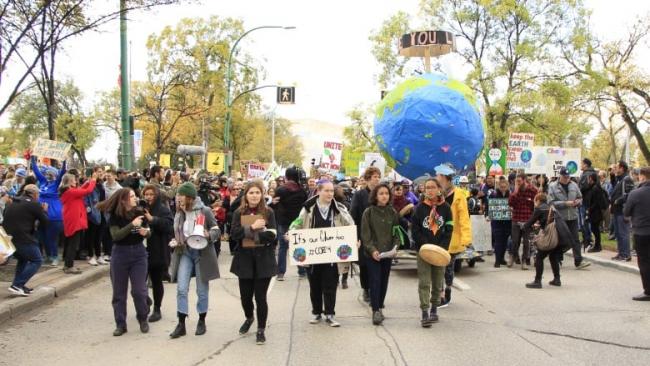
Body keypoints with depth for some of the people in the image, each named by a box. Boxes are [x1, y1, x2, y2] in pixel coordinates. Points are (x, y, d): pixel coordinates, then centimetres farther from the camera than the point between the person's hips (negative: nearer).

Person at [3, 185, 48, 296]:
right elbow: (44, 222, 0)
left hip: (9, 238, 8)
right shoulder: (34, 204, -4)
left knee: (22, 259, 27)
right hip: (23, 238, -8)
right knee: (37, 261, 4)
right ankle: (17, 285, -7)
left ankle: (18, 285, 20)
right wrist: (44, 211, 20)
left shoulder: (13, 204, 18)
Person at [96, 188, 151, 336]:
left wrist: (146, 232, -19)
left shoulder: (139, 212, -2)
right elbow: (116, 236, -22)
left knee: (139, 290, -1)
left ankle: (143, 319, 21)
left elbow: (148, 232, 4)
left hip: (138, 253, 1)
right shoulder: (114, 216, -9)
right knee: (119, 292, 6)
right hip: (120, 254, -1)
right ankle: (120, 324, 17)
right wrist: (132, 225, -30)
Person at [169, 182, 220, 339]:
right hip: (185, 252, 4)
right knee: (181, 289, -5)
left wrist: (208, 235, -26)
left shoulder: (205, 211, -10)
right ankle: (181, 324, 2)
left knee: (202, 290, 7)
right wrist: (175, 242, -3)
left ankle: (202, 322, 23)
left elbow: (217, 231, -6)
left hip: (202, 253, -4)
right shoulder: (179, 213, 4)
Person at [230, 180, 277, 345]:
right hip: (245, 260, 2)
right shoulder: (239, 213, 4)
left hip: (263, 260, -2)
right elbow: (234, 233, -10)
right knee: (245, 295, 10)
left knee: (260, 296, -2)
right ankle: (249, 318, 41)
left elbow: (272, 235, -12)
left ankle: (261, 330, 14)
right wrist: (253, 228, -21)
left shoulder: (268, 212, 0)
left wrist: (247, 233, -16)